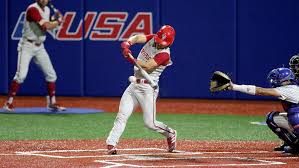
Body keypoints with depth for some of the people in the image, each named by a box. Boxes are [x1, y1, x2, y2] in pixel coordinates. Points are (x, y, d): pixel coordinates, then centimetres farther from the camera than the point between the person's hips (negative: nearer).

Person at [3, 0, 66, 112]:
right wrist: (58, 21, -6)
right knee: (21, 74, -17)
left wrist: (55, 20, 1)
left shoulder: (47, 10, 10)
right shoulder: (32, 9, -17)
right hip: (27, 46, -8)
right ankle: (9, 103, -9)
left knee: (51, 74, 7)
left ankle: (52, 103, 18)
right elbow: (46, 26, -22)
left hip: (39, 47, 8)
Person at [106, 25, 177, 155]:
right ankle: (111, 144, -8)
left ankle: (170, 133, 23)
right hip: (134, 85, 6)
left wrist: (132, 59, -42)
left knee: (150, 123, -4)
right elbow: (137, 38, -11)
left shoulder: (164, 54, -17)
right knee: (121, 116, -4)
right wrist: (127, 44, -32)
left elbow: (147, 66, -28)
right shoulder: (152, 39, 3)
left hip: (147, 88, -6)